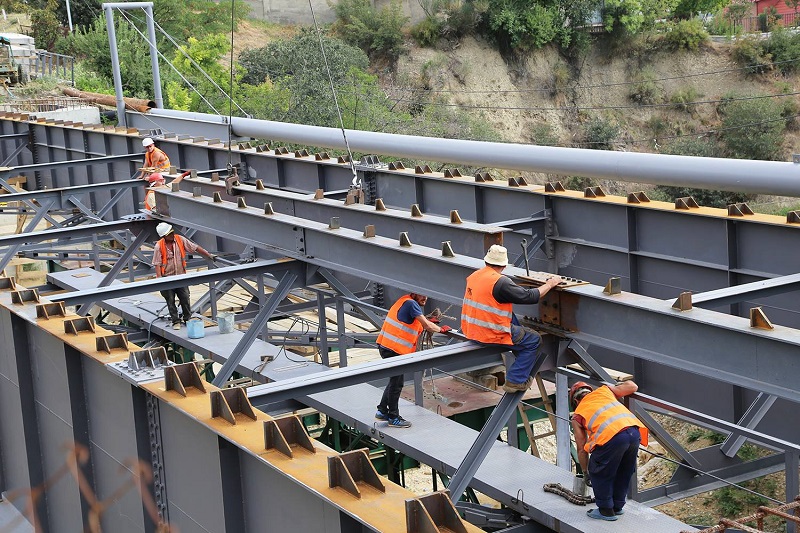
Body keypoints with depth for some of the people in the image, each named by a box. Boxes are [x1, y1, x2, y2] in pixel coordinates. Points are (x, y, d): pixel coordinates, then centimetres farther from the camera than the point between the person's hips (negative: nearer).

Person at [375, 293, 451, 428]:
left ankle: (382, 411, 28)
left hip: (385, 346, 10)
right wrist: (441, 329, 2)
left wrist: (429, 321, 9)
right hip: (393, 349, -10)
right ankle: (393, 418, 9)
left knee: (395, 381, 20)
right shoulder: (411, 304, -14)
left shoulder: (405, 301, 15)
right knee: (396, 384, 0)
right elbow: (427, 326, -14)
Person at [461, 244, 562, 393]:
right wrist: (549, 284, 0)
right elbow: (530, 296, -16)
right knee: (534, 340, 8)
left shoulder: (474, 276, 4)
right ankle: (515, 381, 8)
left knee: (511, 317, 31)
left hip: (470, 329, 8)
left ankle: (521, 357, 40)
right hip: (491, 334, -8)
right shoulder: (501, 282, -20)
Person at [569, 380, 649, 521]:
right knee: (624, 472, 25)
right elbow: (633, 386, 33)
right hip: (635, 432, 5)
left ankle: (606, 510, 24)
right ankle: (618, 506, 38)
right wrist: (615, 387, 53)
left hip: (612, 436, -5)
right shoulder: (603, 391, 30)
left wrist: (585, 473, 38)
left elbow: (581, 449, 25)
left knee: (599, 473, 18)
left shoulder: (577, 415, 23)